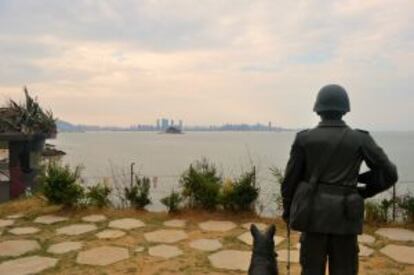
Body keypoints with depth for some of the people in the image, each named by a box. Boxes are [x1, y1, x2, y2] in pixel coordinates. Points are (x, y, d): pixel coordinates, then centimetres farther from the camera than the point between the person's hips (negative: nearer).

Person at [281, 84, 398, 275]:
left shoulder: (304, 138, -3)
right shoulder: (360, 139, -1)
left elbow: (290, 179, -1)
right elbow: (389, 174, 0)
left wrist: (288, 210, 12)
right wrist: (363, 192, 13)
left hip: (314, 214, 0)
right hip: (345, 216, 0)